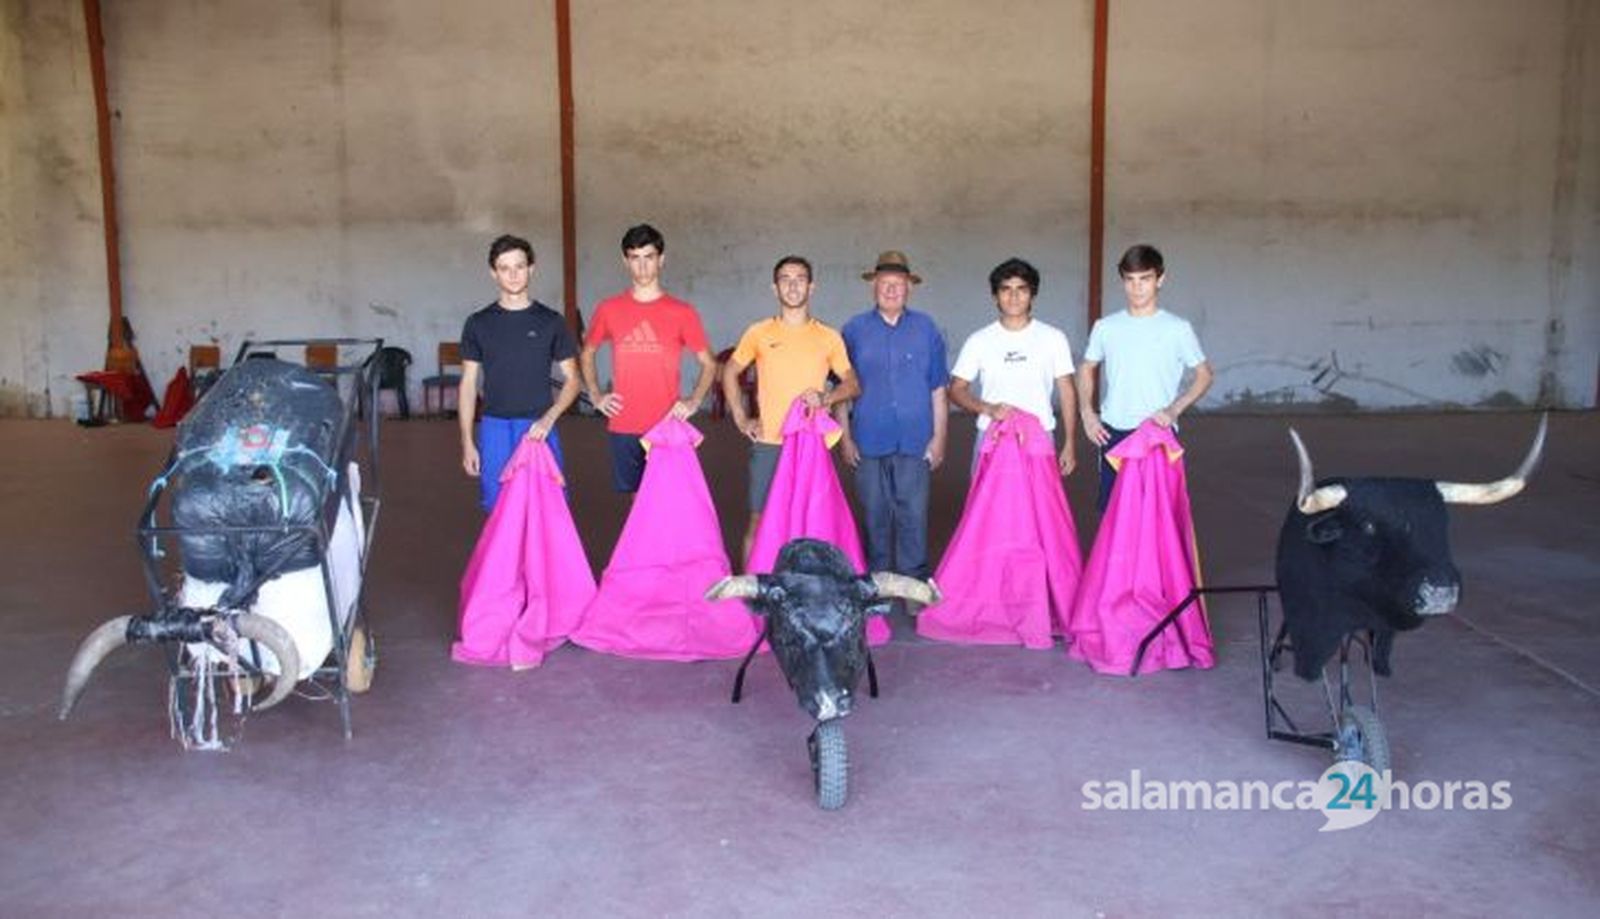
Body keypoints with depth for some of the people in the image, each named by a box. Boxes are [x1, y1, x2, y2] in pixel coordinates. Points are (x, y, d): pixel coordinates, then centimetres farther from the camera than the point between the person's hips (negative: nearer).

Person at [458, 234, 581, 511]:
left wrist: (549, 418, -11)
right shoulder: (478, 324, 6)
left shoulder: (552, 322, 4)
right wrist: (467, 441, 1)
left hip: (539, 428, -1)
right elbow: (468, 384, 8)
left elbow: (571, 379, 6)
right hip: (494, 429, 1)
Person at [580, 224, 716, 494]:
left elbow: (707, 364, 8)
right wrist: (595, 395, 6)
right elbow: (587, 354, 20)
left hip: (667, 428, -1)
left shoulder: (682, 313, 1)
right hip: (623, 429, 2)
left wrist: (693, 401, -7)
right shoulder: (608, 309, 6)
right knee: (630, 497, 7)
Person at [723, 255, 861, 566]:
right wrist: (740, 419, 4)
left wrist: (827, 397, -12)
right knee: (759, 520, 2)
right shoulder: (759, 333, 4)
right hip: (768, 444, -1)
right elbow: (730, 372, 14)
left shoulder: (829, 338, 5)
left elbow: (853, 385, 8)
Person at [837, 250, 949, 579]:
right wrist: (845, 438, 4)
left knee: (914, 515, 0)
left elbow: (938, 389, 7)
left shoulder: (926, 329, 5)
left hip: (915, 442, 0)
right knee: (875, 515, 8)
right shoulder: (854, 330, 4)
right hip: (869, 443, 1)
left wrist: (938, 437, 4)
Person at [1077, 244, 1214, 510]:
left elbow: (1204, 374, 5)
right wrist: (1087, 412, 5)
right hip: (1113, 435, 3)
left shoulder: (1177, 329, -1)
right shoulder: (1105, 328, 6)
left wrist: (1174, 409, -10)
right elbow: (1086, 369, 18)